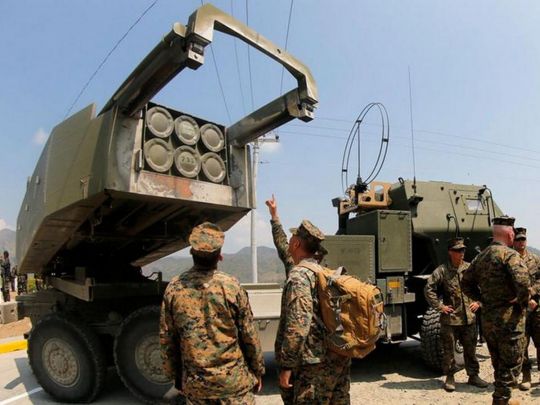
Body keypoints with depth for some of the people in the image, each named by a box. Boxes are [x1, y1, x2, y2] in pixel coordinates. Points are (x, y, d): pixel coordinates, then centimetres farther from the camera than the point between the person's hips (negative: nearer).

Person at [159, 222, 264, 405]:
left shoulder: (174, 287, -6)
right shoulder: (231, 286, -14)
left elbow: (166, 339, 1)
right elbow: (249, 335, -7)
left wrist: (176, 376, 14)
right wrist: (258, 371, 7)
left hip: (194, 384, 3)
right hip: (232, 379, -2)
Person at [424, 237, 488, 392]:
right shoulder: (441, 271, -8)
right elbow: (428, 289, -8)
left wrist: (478, 302, 4)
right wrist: (439, 306, -11)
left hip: (469, 318, 3)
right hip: (449, 319, -3)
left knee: (470, 349, 14)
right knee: (448, 350, 6)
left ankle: (473, 375, 30)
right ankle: (450, 378, 20)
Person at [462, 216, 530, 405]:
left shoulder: (481, 256, 10)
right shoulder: (509, 254, -14)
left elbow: (466, 283, 15)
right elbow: (522, 281, -29)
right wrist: (523, 302, -13)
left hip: (487, 317, 7)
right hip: (509, 318, -7)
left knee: (498, 361, 20)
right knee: (511, 362, 6)